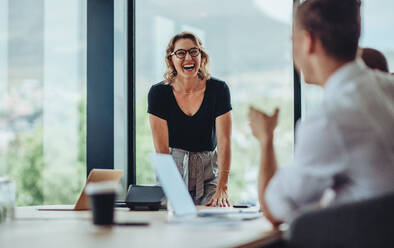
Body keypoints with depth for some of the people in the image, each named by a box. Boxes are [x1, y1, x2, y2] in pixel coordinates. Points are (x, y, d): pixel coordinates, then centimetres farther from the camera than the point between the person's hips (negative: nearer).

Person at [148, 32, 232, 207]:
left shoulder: (218, 89, -6)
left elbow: (224, 141, -11)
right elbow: (161, 147, -10)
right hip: (173, 168, 0)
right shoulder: (158, 93, -7)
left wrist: (222, 189, -21)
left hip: (208, 175, 1)